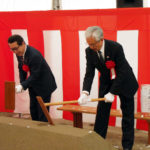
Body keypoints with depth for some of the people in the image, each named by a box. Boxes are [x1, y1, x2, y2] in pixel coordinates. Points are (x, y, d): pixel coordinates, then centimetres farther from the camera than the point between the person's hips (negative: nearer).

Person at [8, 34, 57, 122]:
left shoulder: (34, 55, -31)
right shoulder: (19, 53, -6)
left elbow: (35, 75, -29)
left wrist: (23, 86, -35)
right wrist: (22, 84, -4)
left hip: (44, 85, -8)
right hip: (33, 85, 8)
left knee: (42, 111, -5)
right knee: (33, 109, 13)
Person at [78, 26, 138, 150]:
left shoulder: (116, 47, -30)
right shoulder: (89, 51, -16)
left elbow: (122, 72, -27)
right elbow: (89, 74, -16)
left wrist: (112, 93, -30)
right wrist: (85, 93, -32)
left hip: (124, 82, -3)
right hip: (106, 82, 4)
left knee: (128, 115, 3)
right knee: (102, 112, 1)